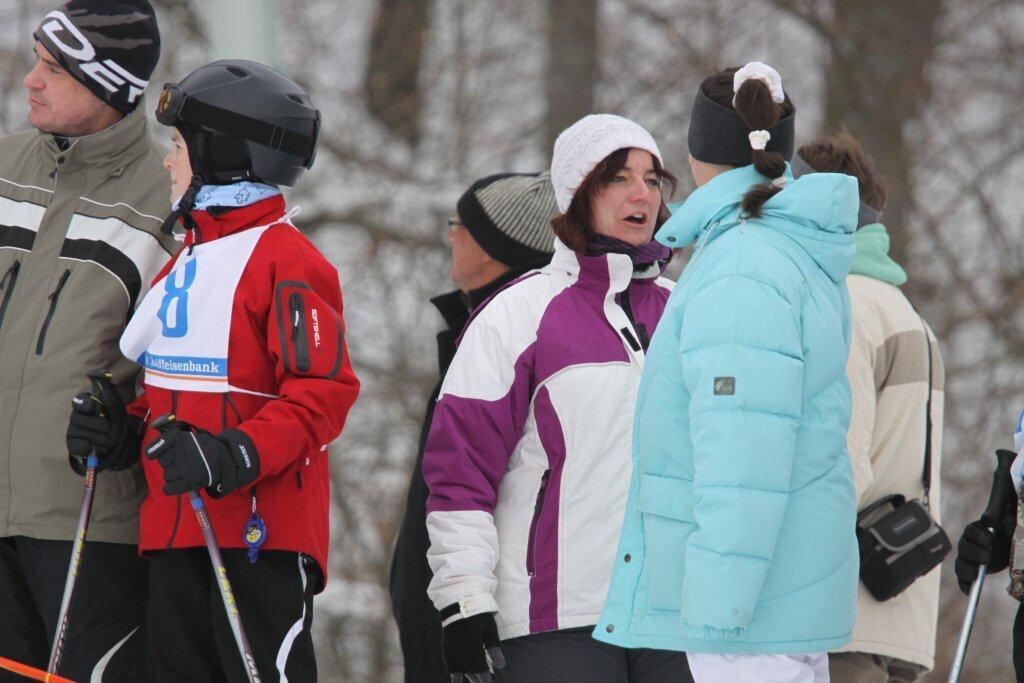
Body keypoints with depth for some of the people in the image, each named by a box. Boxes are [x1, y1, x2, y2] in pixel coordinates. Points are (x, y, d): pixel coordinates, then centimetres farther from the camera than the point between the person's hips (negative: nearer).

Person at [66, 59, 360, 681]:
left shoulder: (287, 261, -9)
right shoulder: (185, 262, 20)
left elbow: (321, 394, -16)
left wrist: (237, 454, -27)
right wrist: (119, 427, 8)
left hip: (261, 530, -9)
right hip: (176, 531, 9)